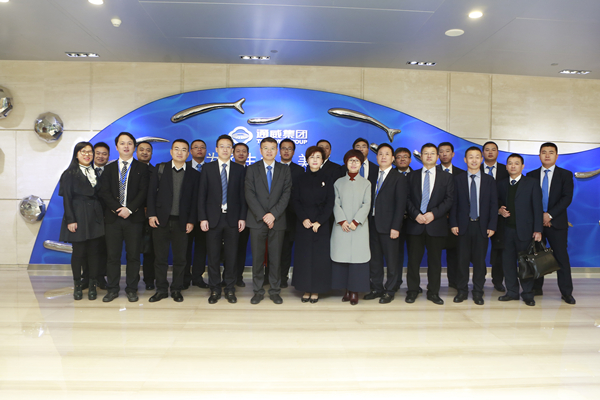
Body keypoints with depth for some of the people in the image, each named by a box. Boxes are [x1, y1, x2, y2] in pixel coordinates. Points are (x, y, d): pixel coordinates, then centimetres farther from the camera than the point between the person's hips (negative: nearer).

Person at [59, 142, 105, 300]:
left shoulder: (96, 172, 14)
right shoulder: (70, 173, 1)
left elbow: (99, 195, 12)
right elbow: (67, 198, -4)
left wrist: (102, 216, 4)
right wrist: (70, 220, -11)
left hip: (95, 217, 4)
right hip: (78, 217, -3)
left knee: (94, 251, 4)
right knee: (78, 252, 1)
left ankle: (92, 285, 13)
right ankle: (77, 285, 16)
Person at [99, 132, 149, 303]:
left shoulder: (141, 168, 7)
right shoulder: (109, 168, 13)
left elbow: (143, 192, -2)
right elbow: (104, 192, 4)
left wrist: (130, 209, -14)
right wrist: (118, 209, -10)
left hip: (134, 218, -2)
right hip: (112, 218, 2)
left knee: (133, 255, 3)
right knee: (113, 255, 5)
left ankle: (132, 289, 13)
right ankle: (112, 289, 16)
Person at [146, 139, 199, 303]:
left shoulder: (194, 174, 5)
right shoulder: (160, 168, 6)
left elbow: (195, 199, 3)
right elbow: (151, 192, 4)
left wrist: (191, 221, -3)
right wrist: (151, 214, -5)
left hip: (181, 222, 0)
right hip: (161, 220, 0)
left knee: (180, 258, 4)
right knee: (160, 257, 6)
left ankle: (176, 289, 18)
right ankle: (161, 289, 18)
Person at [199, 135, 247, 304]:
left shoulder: (239, 169, 6)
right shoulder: (208, 168, 6)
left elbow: (242, 195, 5)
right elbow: (202, 195, 3)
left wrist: (242, 217, -3)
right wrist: (202, 218, -5)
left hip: (232, 218, 0)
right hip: (213, 218, 0)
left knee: (231, 255, 5)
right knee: (213, 256, 5)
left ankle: (230, 289, 17)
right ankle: (214, 290, 16)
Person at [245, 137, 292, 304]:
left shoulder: (285, 171, 8)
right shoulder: (252, 169, 6)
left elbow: (286, 195, -1)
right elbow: (250, 195, -3)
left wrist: (273, 214, -13)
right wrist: (263, 216, -12)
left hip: (277, 221, 1)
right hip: (257, 221, 0)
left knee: (276, 257, 5)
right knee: (257, 257, 3)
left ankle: (275, 291, 16)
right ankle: (258, 291, 15)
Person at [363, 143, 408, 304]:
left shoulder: (399, 178, -1)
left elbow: (401, 204, -8)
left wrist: (395, 227, -14)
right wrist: (367, 222, 2)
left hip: (388, 225, -5)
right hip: (373, 224, 5)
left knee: (392, 260, 3)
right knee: (374, 259, 11)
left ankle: (390, 291, 15)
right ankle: (377, 288, 23)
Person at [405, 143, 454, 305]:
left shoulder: (446, 178, 9)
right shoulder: (412, 176, 11)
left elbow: (449, 200, 0)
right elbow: (407, 199, 5)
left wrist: (433, 213, -13)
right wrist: (416, 214, -11)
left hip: (436, 224, 0)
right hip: (415, 224, 0)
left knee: (435, 260, 5)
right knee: (413, 259, 2)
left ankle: (433, 292, 16)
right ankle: (412, 291, 14)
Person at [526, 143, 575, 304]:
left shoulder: (566, 175, 5)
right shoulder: (531, 175, 9)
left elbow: (567, 198, -6)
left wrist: (549, 215, -15)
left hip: (556, 222, -1)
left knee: (561, 256, -1)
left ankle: (566, 292, 7)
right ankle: (536, 288, 15)